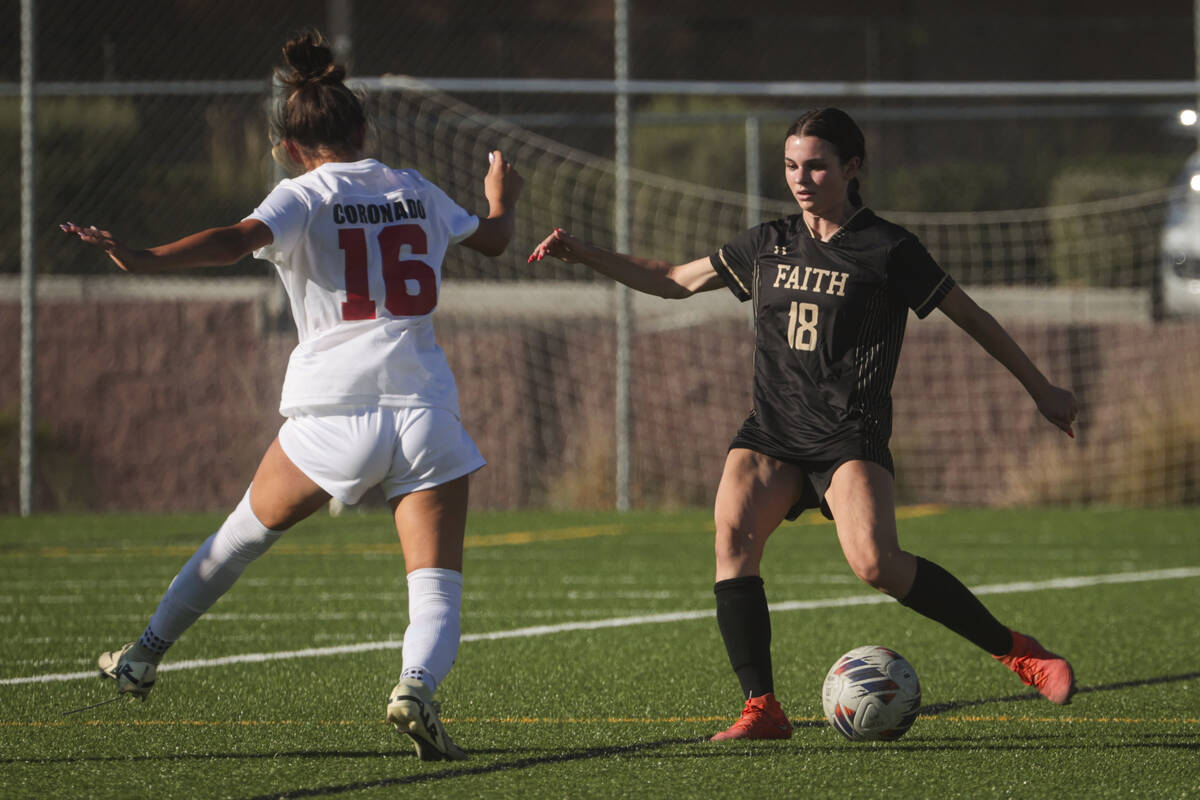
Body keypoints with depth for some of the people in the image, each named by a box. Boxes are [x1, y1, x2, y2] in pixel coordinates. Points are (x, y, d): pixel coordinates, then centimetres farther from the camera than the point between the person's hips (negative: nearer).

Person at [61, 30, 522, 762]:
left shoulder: (305, 196, 0)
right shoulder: (416, 192, 14)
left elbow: (241, 238, -22)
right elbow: (494, 239, 34)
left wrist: (146, 260, -32)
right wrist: (504, 197, 57)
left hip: (332, 412, -1)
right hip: (425, 411, 1)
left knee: (248, 530, 22)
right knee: (440, 586, -1)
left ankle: (147, 655, 32)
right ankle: (418, 684, -30)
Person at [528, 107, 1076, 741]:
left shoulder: (887, 250, 0)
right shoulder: (768, 245, 14)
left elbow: (970, 317, 8)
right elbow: (674, 281, 24)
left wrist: (1041, 389, 11)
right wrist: (584, 255, 15)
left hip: (850, 434, -5)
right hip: (772, 429, 5)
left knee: (874, 561, -25)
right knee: (733, 530, -23)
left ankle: (1015, 650, -8)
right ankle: (761, 709, -22)